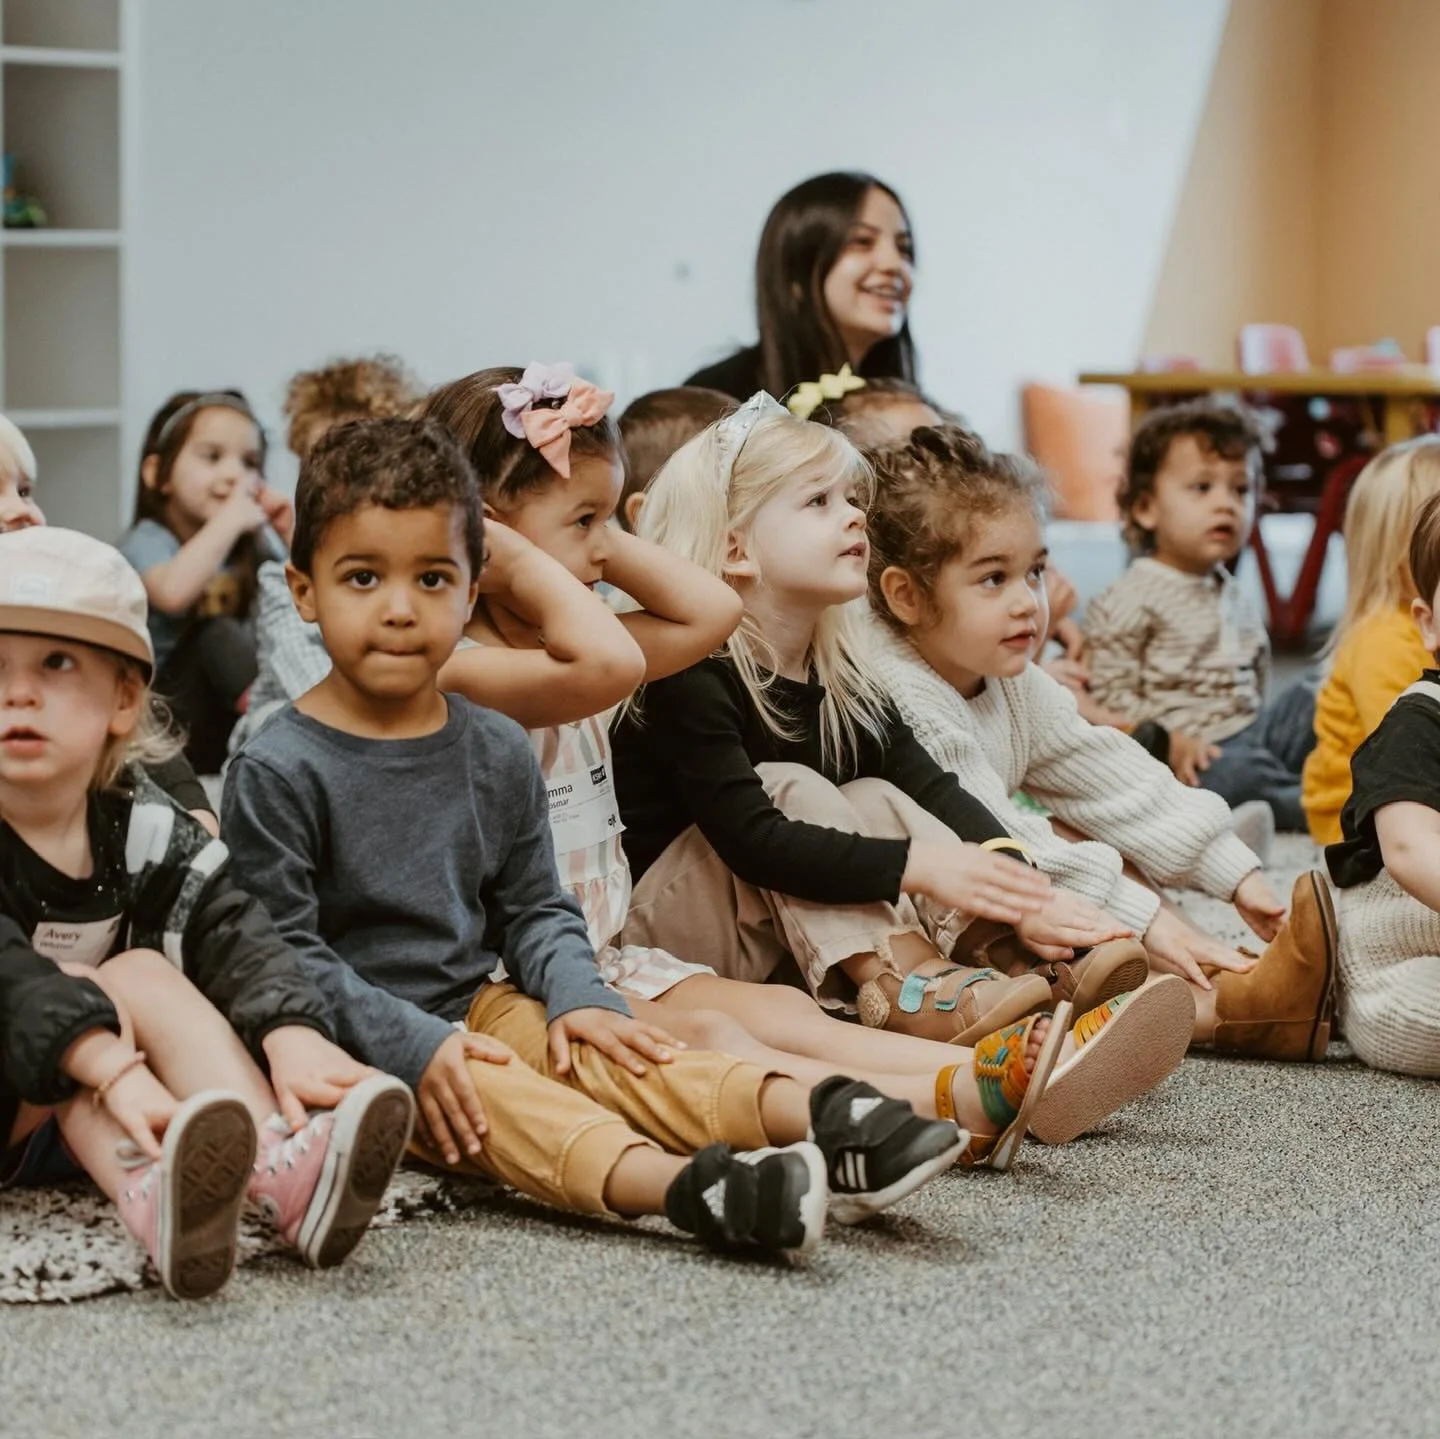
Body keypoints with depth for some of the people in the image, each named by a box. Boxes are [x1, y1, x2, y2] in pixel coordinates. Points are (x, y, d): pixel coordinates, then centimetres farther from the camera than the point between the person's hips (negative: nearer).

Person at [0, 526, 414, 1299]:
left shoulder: (143, 829, 0)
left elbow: (231, 930, -15)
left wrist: (292, 1034, -35)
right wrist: (112, 1067, -45)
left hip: (91, 1129, 4)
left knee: (144, 971, -20)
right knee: (89, 986, -25)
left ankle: (281, 1165, -45)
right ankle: (153, 1199, -55)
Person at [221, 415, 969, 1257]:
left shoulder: (498, 753, 9)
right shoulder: (280, 770, -9)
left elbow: (534, 909, 16)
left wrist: (578, 996, -5)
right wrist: (413, 1046, -21)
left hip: (481, 1005, 6)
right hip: (360, 1035, -6)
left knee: (597, 1053, -20)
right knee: (489, 1094, -32)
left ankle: (815, 1118, -42)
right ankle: (678, 1184, -60)